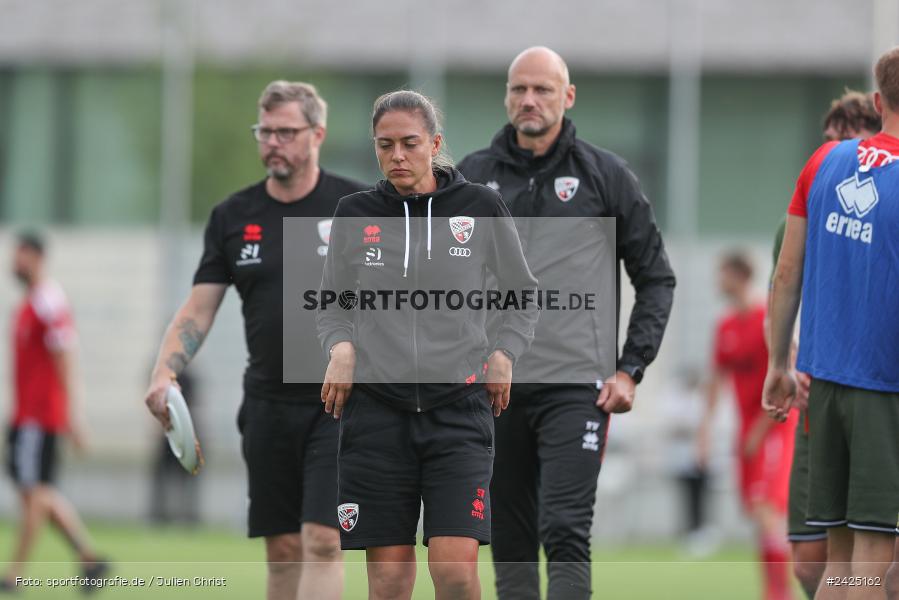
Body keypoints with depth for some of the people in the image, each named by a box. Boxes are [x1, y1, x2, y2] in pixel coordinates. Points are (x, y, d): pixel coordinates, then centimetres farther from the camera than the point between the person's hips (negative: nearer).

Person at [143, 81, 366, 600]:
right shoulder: (233, 217, 8)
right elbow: (198, 310, 7)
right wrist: (166, 372, -9)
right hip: (269, 401, 4)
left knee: (322, 540, -14)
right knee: (283, 549, 7)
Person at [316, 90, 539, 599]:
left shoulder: (482, 207, 2)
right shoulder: (355, 214, 6)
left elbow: (525, 295, 15)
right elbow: (333, 304, 19)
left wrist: (502, 354, 0)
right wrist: (341, 347, -2)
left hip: (459, 408, -1)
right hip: (376, 409, 1)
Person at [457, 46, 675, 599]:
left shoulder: (606, 176, 3)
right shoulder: (473, 176, 8)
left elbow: (656, 278, 7)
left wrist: (630, 370, -1)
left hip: (576, 388, -3)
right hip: (495, 387, 3)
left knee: (565, 533, -13)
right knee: (511, 542, 7)